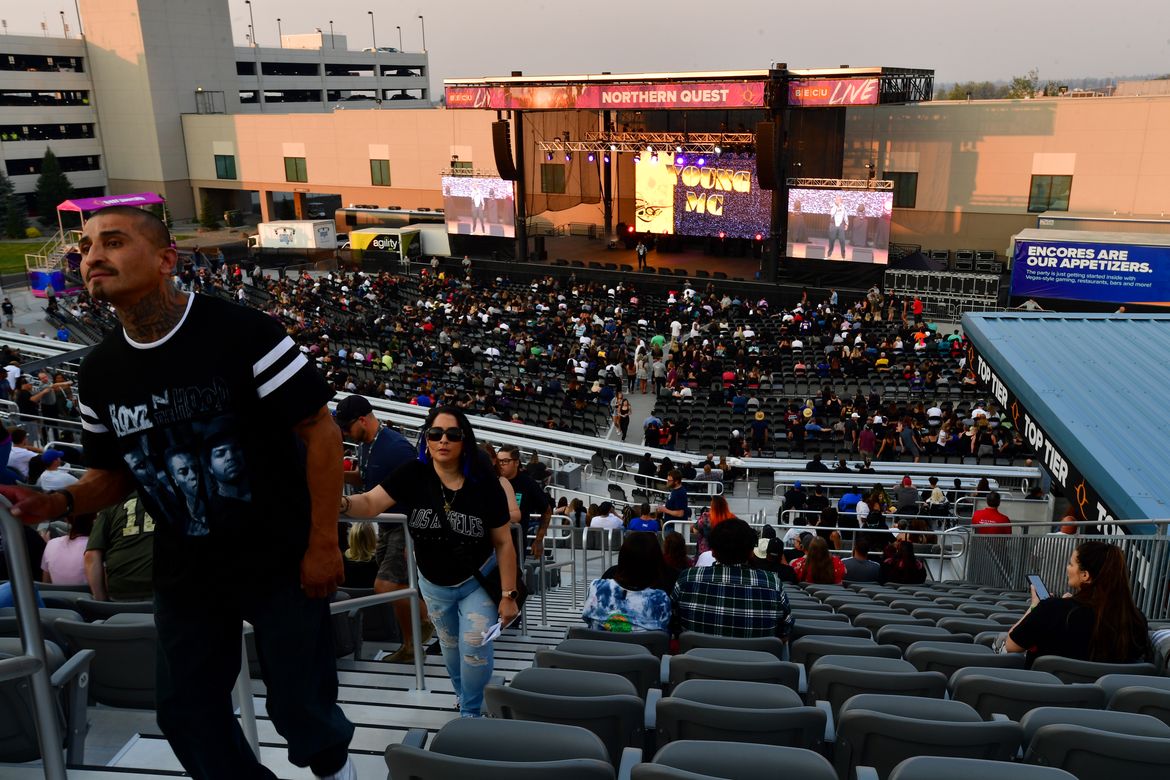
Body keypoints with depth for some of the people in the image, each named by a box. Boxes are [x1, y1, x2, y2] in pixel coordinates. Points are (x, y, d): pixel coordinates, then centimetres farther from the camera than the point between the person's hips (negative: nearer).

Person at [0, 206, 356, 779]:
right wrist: (59, 503, -10)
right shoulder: (98, 372, 1)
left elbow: (319, 429, -16)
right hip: (185, 575, 6)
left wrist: (323, 542, -16)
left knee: (298, 706, 9)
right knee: (186, 715, 16)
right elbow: (114, 473, 12)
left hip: (281, 561, -5)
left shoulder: (240, 332, -18)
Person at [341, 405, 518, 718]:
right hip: (433, 583, 3)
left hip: (478, 580, -3)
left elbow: (503, 542, -16)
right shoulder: (413, 475, -20)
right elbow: (371, 503, -28)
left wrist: (508, 595, -16)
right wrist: (342, 503, -51)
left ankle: (471, 713, 20)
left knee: (475, 646, -5)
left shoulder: (484, 483, -23)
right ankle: (464, 697, 46)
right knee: (450, 646, 20)